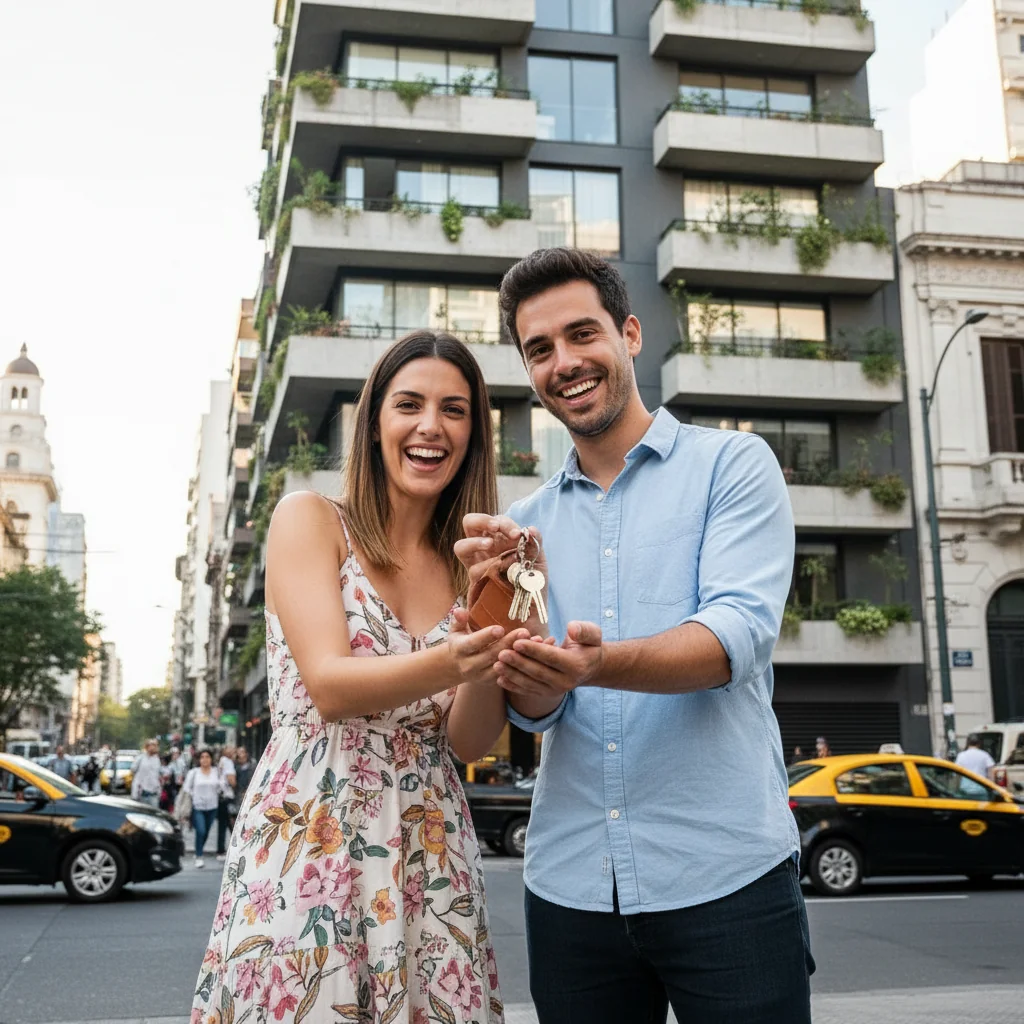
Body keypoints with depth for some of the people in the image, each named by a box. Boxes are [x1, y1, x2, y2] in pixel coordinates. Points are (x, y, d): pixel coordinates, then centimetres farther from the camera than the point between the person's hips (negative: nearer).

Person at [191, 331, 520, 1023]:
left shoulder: (470, 562, 10)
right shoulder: (309, 520, -1)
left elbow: (469, 742, 3)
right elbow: (329, 684, -14)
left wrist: (491, 657, -17)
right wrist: (447, 663, -32)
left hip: (431, 857, 4)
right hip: (306, 847, -4)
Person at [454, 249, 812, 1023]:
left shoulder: (732, 464, 0)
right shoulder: (530, 520, 11)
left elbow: (739, 633, -16)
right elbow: (536, 710, 3)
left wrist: (598, 663, -34)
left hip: (725, 876, -4)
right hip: (571, 888, 4)